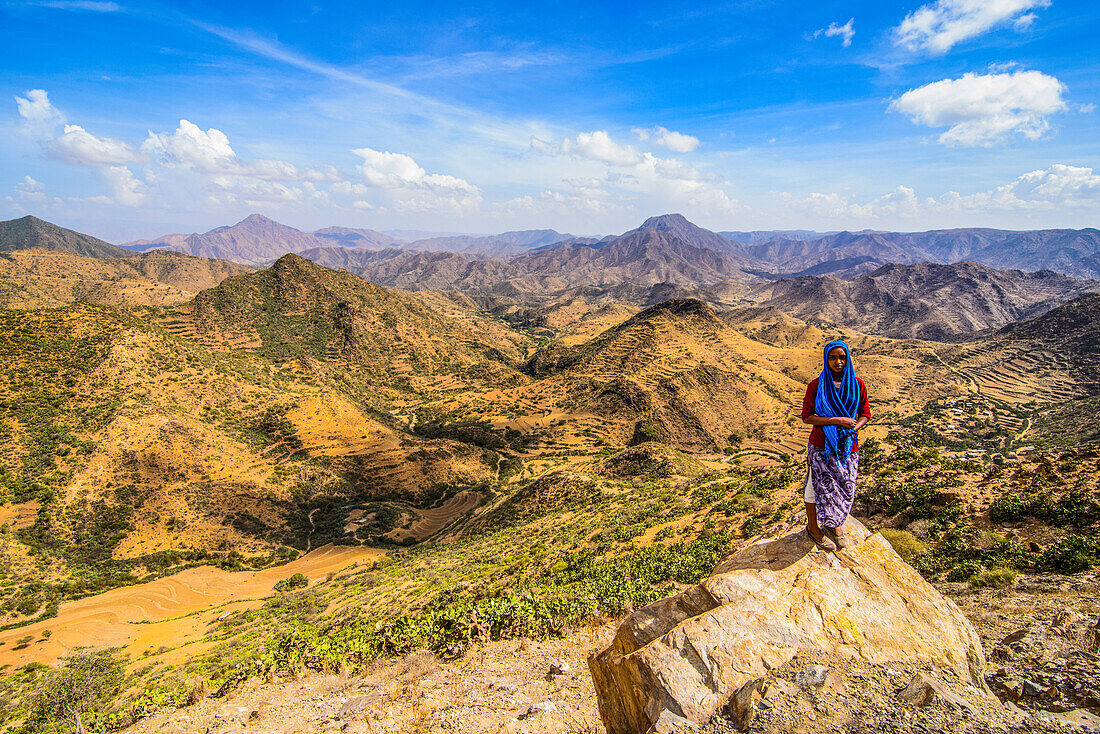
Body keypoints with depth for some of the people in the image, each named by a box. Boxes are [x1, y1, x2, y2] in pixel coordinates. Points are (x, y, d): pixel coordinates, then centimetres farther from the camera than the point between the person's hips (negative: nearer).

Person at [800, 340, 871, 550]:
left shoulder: (857, 385, 0)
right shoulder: (816, 386, -8)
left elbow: (865, 414, 6)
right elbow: (807, 416, -10)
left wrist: (853, 428, -15)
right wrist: (836, 420, -20)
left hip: (848, 446, 3)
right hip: (821, 446, -3)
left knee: (844, 488, 12)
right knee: (818, 487, 7)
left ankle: (834, 525, 35)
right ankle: (813, 527, 28)